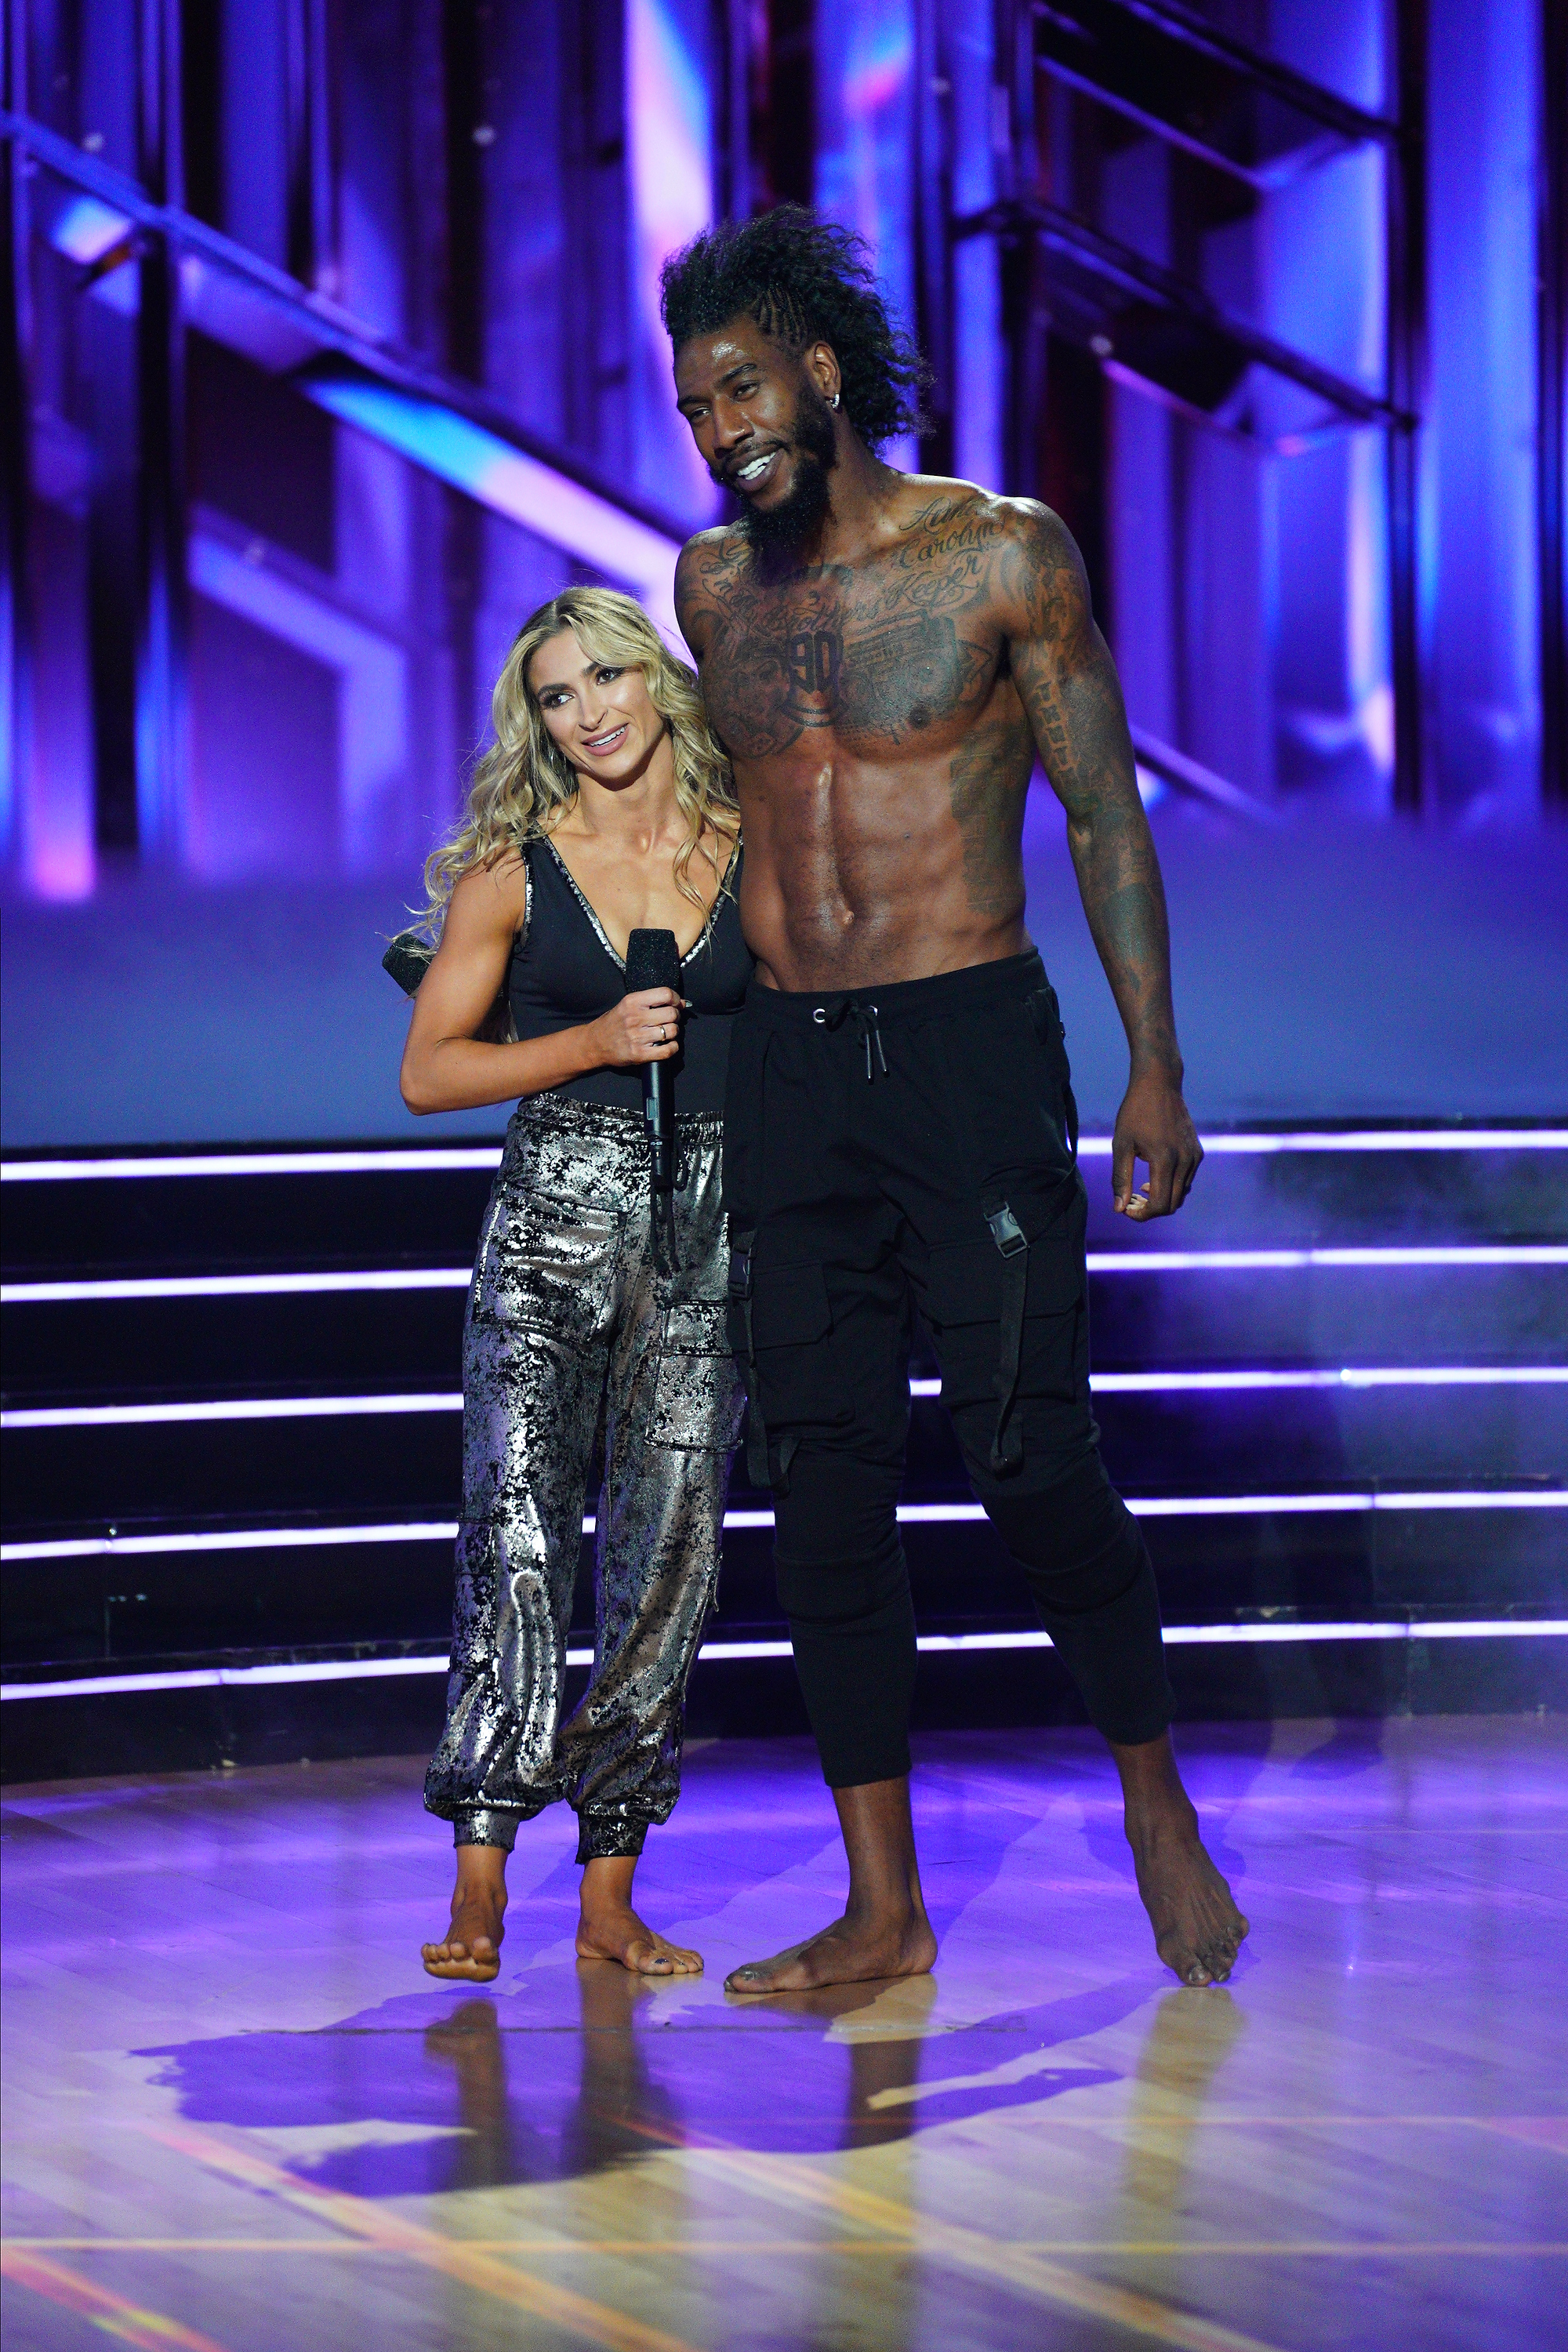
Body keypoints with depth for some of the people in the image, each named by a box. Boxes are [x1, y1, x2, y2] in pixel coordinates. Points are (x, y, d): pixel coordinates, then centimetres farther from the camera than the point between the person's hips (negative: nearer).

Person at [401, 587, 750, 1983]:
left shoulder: (753, 854, 7)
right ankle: (482, 1879, -12)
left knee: (668, 1546, 1)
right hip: (556, 1211, -2)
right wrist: (595, 1044, -9)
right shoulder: (514, 869, 3)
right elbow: (429, 1072, 3)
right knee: (518, 1528, -12)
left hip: (714, 1225, 2)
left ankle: (611, 1895, 6)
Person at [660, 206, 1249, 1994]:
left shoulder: (1004, 557, -3)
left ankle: (1155, 1807, 15)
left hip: (970, 1043, -4)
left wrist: (1155, 1068, -5)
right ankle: (883, 1910, 6)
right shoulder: (712, 590, 9)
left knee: (1028, 1451, -8)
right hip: (784, 1062, 4)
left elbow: (1105, 812, 0)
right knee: (823, 1481, 1)